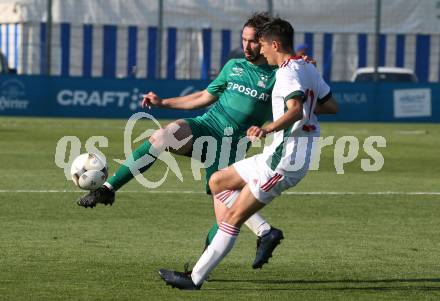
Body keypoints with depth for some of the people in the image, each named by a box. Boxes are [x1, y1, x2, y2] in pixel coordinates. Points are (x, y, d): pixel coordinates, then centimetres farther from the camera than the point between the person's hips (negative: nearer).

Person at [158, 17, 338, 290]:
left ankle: (196, 278, -5)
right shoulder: (308, 68, 13)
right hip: (279, 154, 10)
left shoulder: (288, 73, -16)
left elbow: (296, 111, -33)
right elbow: (332, 106, 21)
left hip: (285, 158, -10)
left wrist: (269, 128, -45)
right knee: (217, 182, 16)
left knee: (233, 217, -7)